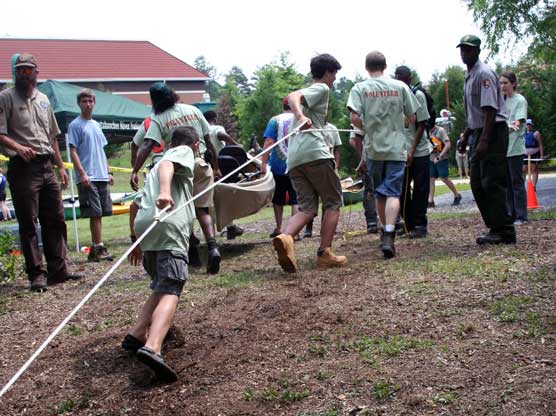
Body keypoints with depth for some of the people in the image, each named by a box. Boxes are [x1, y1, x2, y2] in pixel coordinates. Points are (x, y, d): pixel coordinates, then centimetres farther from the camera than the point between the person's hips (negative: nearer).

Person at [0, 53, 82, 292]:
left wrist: (60, 166, 18)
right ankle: (36, 274, 2)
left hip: (46, 166, 6)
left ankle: (58, 270, 15)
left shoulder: (43, 99, 19)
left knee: (55, 220, 7)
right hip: (23, 167, -6)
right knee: (28, 223, -3)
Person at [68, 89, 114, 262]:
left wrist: (108, 172, 16)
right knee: (95, 214, -9)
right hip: (88, 178, -7)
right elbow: (73, 151, -8)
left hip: (102, 176, 7)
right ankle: (99, 248, -5)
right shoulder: (75, 125, -2)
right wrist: (82, 173, -17)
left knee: (99, 214, 8)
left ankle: (95, 249, 14)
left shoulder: (96, 125, 19)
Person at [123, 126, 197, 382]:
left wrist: (135, 239, 38)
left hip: (144, 226, 8)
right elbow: (167, 165, -9)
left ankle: (136, 336, 8)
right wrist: (164, 191, -28)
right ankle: (152, 347, -37)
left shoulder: (154, 168, 37)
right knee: (170, 293, -18)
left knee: (161, 288, 21)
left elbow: (135, 204, 34)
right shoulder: (184, 152, 15)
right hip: (169, 226, -7)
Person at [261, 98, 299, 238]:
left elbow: (268, 142, -9)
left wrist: (263, 163, -11)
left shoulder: (275, 120, 0)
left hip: (278, 166, 0)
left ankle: (278, 229, 15)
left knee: (278, 200, 13)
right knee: (296, 200, 3)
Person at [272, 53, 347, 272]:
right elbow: (292, 97, -14)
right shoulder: (322, 88, 5)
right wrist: (301, 117, -32)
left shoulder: (310, 91, 31)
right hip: (314, 152, -8)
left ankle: (286, 237, -26)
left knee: (307, 207, 2)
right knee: (333, 202, 3)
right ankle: (325, 253, -3)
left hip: (293, 158, 8)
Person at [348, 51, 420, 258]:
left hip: (374, 148, 1)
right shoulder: (400, 86, 2)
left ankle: (384, 231, 30)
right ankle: (388, 237, -21)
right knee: (393, 192, -5)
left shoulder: (360, 88, -2)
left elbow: (354, 118, -13)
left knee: (379, 192, 17)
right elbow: (412, 117, 5)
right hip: (397, 148, -1)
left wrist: (367, 129, 5)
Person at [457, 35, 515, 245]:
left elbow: (490, 109, -20)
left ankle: (504, 230, -6)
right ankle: (495, 227, 16)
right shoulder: (468, 76, 18)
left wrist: (484, 140, -25)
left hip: (493, 132, -10)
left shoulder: (484, 74, -12)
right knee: (477, 183, 10)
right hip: (479, 133, 10)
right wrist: (466, 135, 23)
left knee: (492, 182, -11)